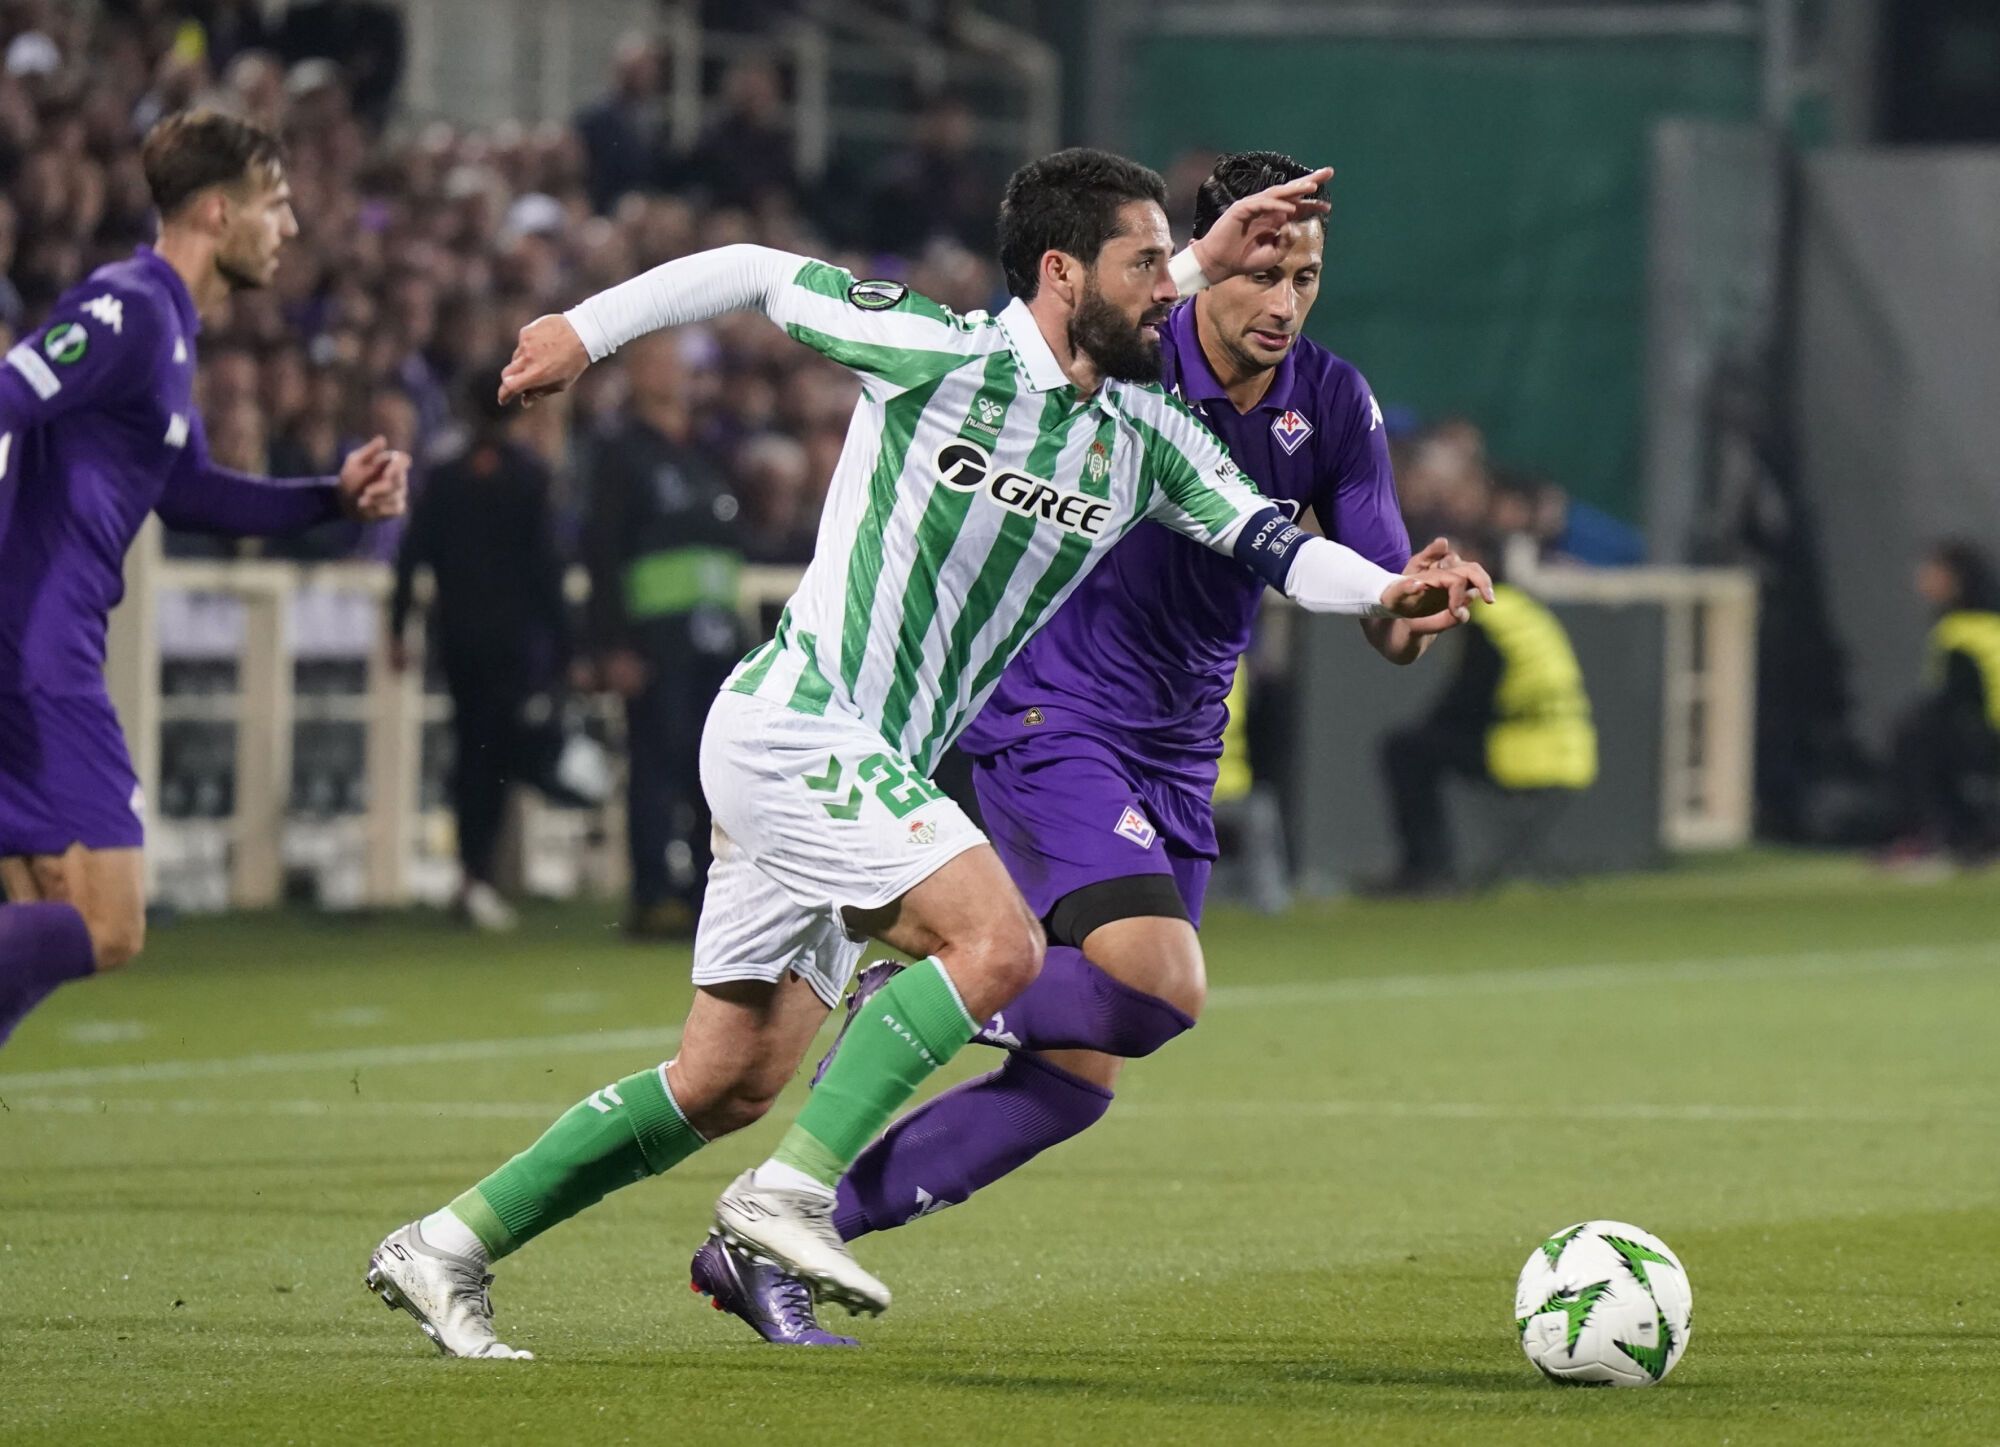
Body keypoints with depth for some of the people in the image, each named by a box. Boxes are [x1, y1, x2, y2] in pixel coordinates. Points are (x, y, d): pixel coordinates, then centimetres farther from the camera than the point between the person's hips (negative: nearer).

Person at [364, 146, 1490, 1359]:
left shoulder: (1147, 439, 5)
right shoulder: (942, 355, -13)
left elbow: (1273, 544, 0)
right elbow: (757, 273, -2)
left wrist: (1386, 591, -19)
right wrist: (588, 333, 4)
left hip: (875, 767, 8)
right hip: (794, 725, -8)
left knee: (728, 1087, 9)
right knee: (998, 940, -23)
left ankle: (446, 1248, 16)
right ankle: (791, 1192, -19)